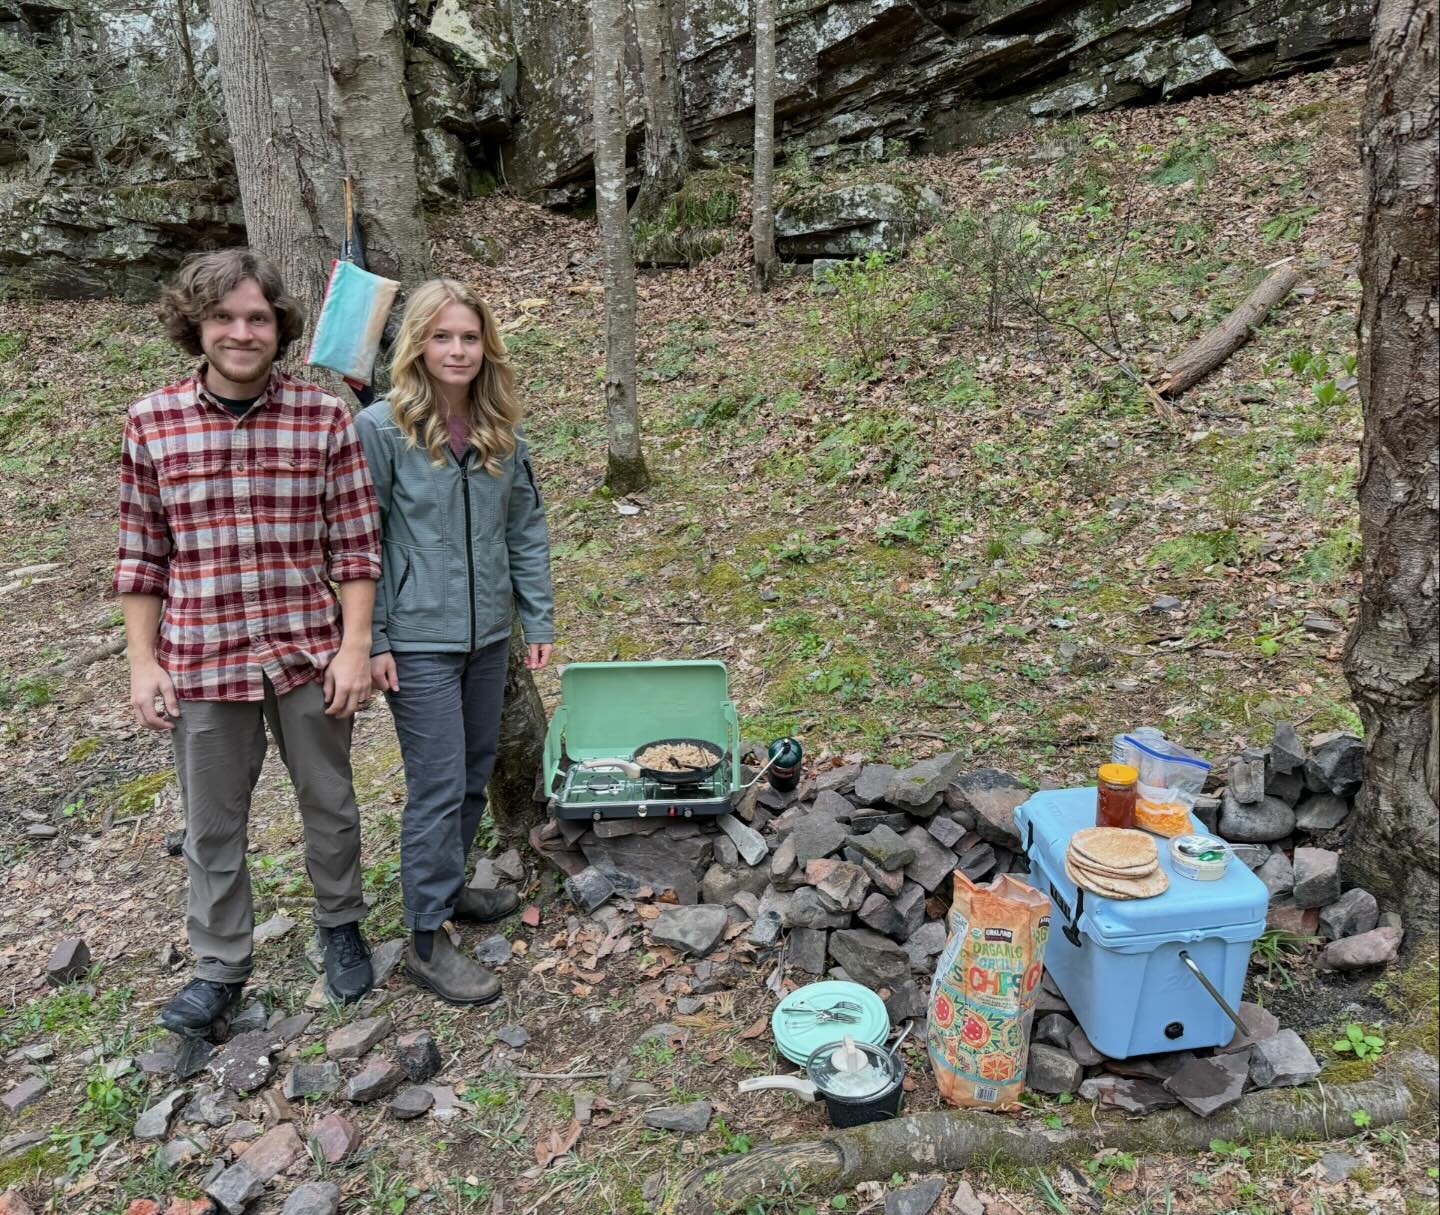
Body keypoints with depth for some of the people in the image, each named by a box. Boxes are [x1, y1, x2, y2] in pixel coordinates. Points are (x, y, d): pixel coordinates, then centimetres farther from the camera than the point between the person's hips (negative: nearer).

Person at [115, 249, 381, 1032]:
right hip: (202, 660, 1)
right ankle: (220, 967, 33)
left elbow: (355, 544, -3)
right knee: (212, 823, 14)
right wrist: (143, 663, 1)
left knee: (329, 804, 16)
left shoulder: (324, 417, -5)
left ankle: (340, 926, 40)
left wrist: (355, 647, -8)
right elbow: (142, 554, 3)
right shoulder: (151, 423, -2)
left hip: (310, 653, 0)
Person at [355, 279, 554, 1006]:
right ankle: (426, 937, 13)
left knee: (476, 773, 17)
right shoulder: (382, 429, -11)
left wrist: (539, 621, 6)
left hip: (487, 632, 6)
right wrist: (372, 640, -12)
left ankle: (445, 884, 38)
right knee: (438, 785, -2)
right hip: (418, 639, -6)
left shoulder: (501, 432, 4)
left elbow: (526, 532, 8)